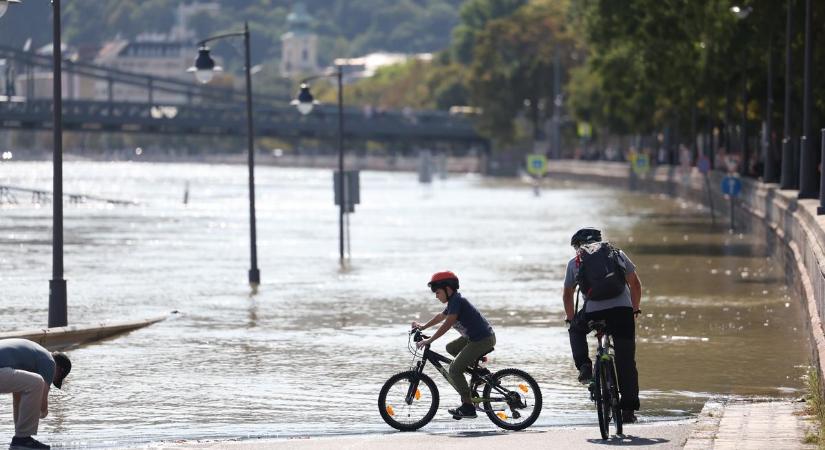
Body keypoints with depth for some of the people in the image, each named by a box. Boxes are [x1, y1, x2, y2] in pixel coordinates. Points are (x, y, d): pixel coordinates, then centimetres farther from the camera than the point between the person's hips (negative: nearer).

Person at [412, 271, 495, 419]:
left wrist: (429, 341, -20)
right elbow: (441, 316, 32)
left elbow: (447, 324, -22)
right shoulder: (454, 301, 15)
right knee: (451, 348, 24)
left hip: (482, 340, -10)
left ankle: (468, 407, -6)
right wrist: (423, 326, 33)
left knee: (454, 370, -10)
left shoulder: (457, 301, -15)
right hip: (474, 337, 10)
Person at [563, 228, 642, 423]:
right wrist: (635, 310, 32)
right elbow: (635, 284, 21)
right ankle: (628, 410, 7)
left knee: (576, 330, 33)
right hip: (622, 309, 1)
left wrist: (571, 320, 34)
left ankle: (584, 367, 14)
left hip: (593, 311, -1)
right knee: (626, 362, 10)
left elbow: (568, 295, 21)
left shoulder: (575, 263, 18)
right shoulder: (617, 254, 21)